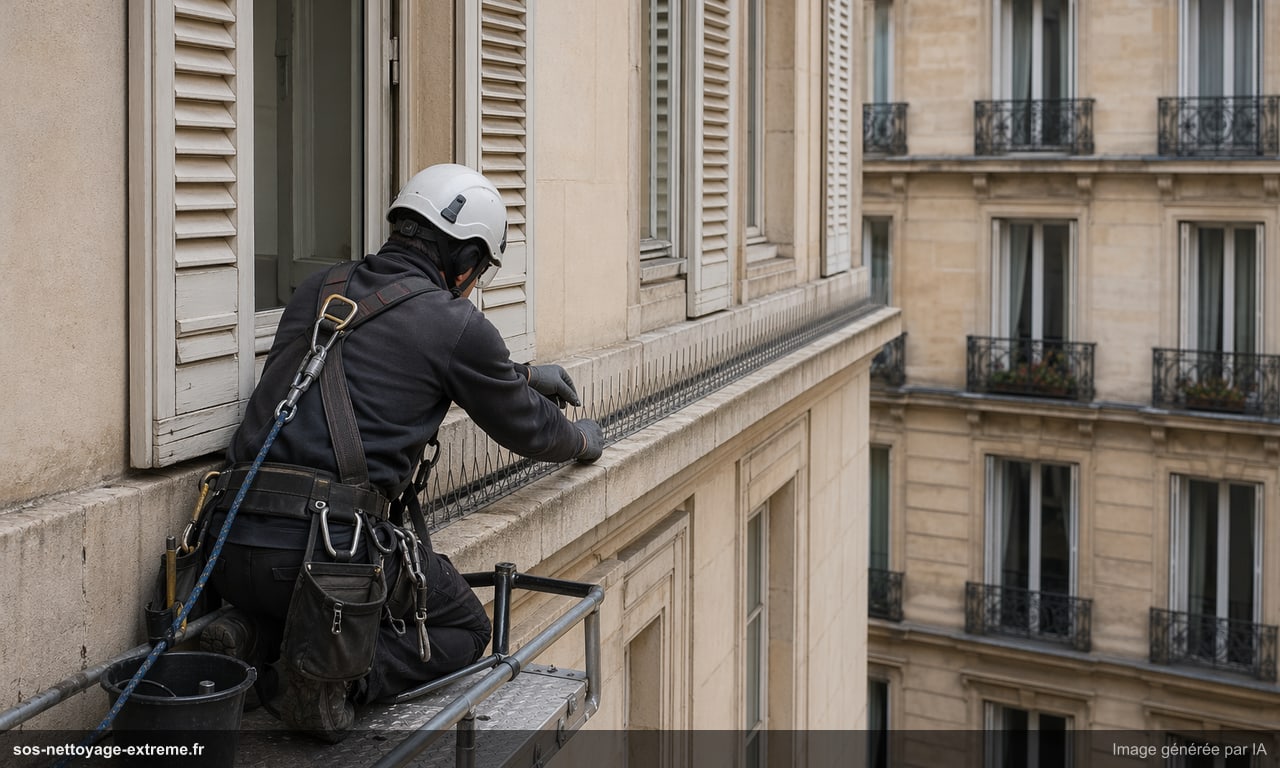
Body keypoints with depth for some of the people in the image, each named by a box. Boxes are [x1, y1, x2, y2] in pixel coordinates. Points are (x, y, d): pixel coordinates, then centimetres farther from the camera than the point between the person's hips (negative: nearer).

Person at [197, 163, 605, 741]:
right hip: (332, 548, -7)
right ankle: (341, 678, -8)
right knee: (464, 629, 19)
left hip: (235, 545, 7)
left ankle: (252, 637, 8)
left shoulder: (317, 291, 19)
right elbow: (525, 428, 15)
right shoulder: (453, 323, -1)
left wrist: (523, 375, 48)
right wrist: (583, 441, 39)